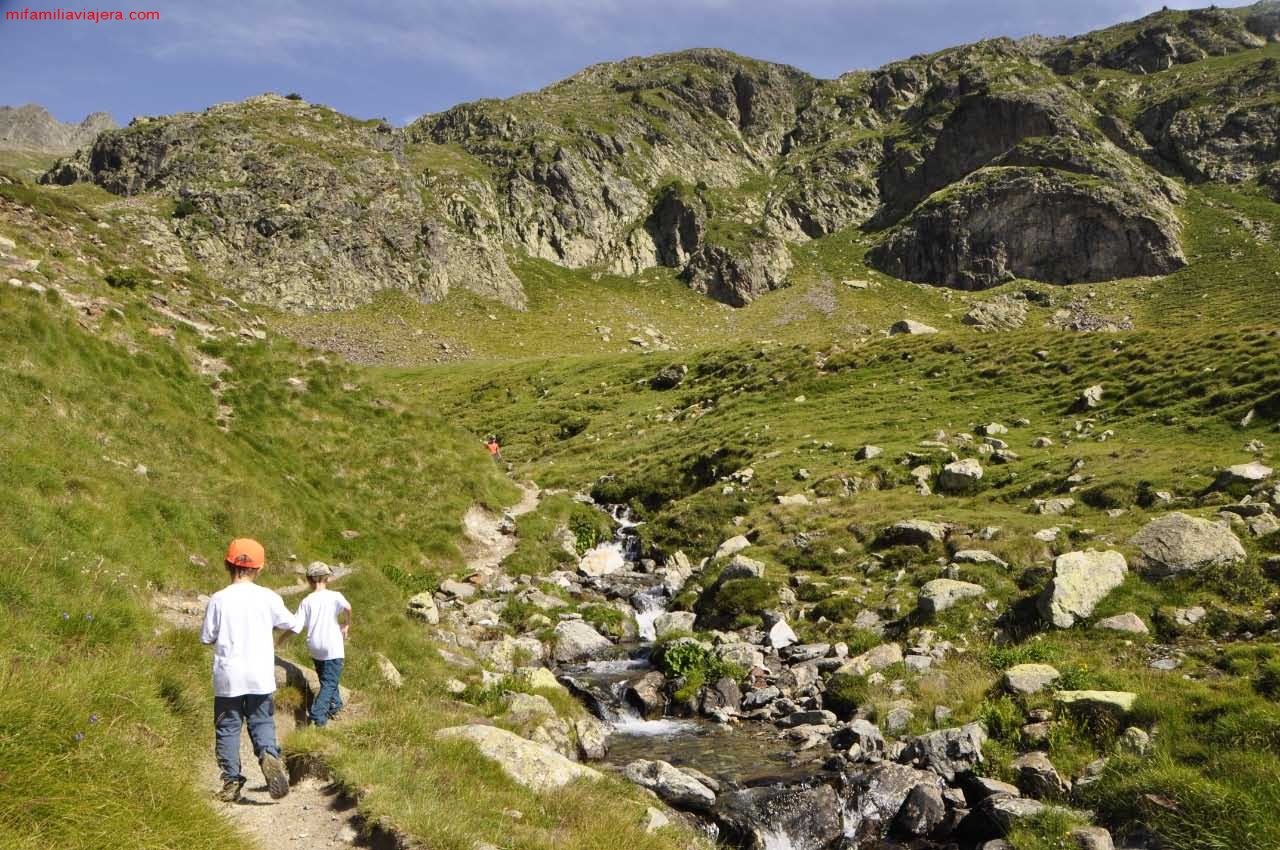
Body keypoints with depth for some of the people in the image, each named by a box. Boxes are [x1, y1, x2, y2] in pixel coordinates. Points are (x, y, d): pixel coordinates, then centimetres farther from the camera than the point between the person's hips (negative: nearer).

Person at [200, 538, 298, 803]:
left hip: (227, 677, 0)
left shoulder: (218, 599, -7)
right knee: (262, 722, 10)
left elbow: (206, 637, -1)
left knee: (227, 727, 11)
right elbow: (290, 623, 8)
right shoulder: (268, 597, -5)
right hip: (260, 676, 0)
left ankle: (231, 780, 11)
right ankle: (269, 755, -17)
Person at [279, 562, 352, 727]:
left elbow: (295, 627, -4)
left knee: (328, 680, 24)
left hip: (315, 649, 4)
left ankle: (335, 705, 39)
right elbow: (347, 607, -30)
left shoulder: (306, 602, 0)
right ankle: (317, 716, -12)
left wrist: (282, 637, 15)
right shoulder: (334, 596, -10)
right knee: (329, 684, 0)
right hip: (333, 649, -4)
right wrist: (347, 624, -12)